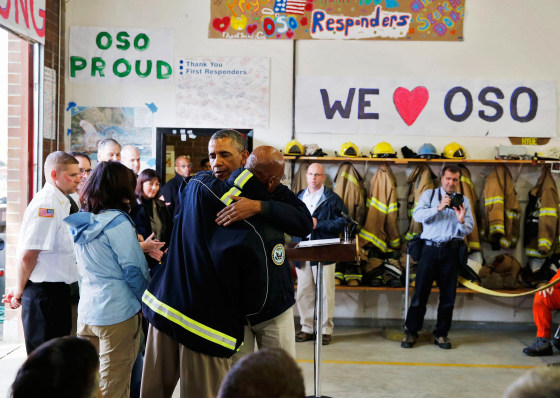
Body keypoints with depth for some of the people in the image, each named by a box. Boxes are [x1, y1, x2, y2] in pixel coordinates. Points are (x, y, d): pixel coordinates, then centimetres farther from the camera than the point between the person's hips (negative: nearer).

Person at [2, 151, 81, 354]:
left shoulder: (59, 202, 14)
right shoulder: (46, 204, -18)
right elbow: (28, 255, -20)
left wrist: (20, 288, 17)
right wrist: (19, 292, -8)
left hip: (57, 291, 10)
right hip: (46, 293, -10)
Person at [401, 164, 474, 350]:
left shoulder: (464, 201, 12)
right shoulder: (429, 194, 8)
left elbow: (469, 229, 4)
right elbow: (417, 215, -8)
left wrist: (461, 221, -17)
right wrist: (439, 208, -18)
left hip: (451, 251, 2)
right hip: (430, 248, -2)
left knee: (448, 294, 5)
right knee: (420, 292, -1)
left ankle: (441, 334, 18)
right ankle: (411, 332, 10)